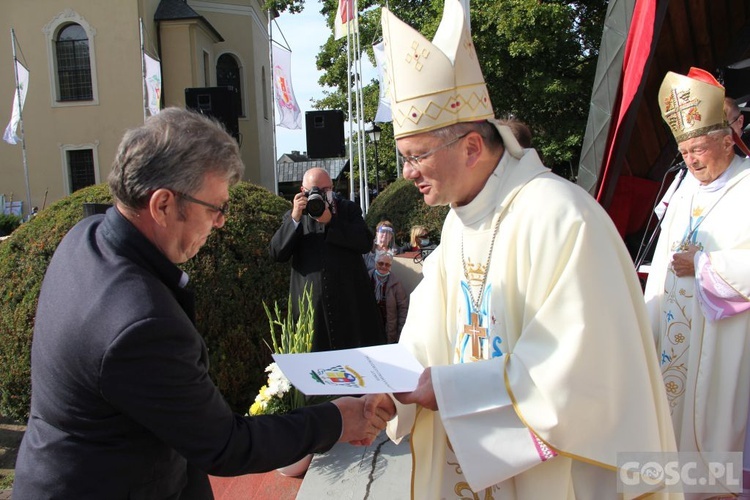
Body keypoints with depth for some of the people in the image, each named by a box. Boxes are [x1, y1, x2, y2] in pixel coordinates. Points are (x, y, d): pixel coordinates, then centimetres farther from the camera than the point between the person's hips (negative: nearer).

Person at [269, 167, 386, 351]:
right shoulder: (293, 216, 13)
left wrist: (331, 221, -12)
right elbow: (277, 254, 0)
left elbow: (366, 243, -4)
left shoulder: (349, 209, 11)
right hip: (310, 305, 0)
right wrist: (295, 219, -11)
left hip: (351, 301, 0)